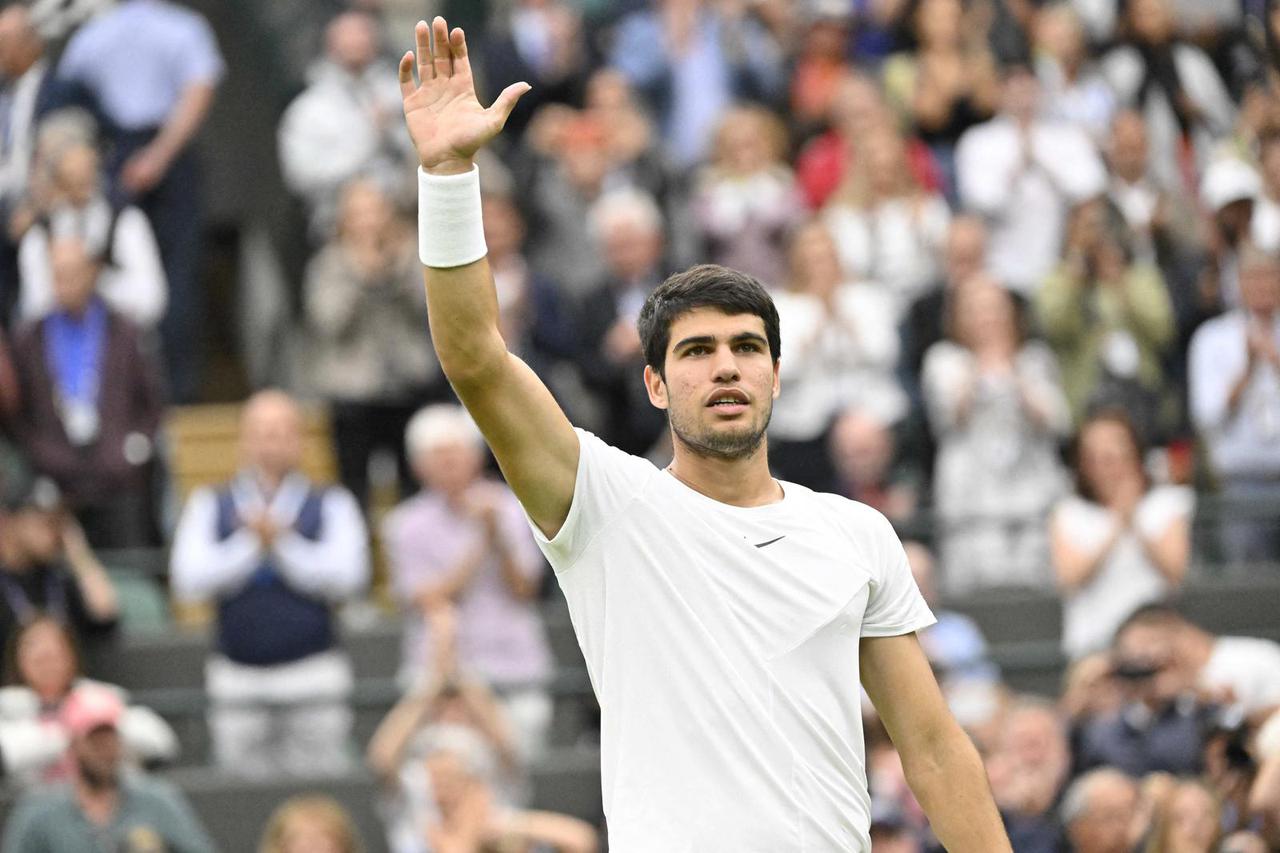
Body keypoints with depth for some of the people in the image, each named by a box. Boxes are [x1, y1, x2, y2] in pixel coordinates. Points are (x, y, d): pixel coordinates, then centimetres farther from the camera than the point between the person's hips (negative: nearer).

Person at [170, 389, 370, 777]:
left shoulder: (332, 505, 8)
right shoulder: (209, 507, 10)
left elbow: (345, 577, -7)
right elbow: (189, 582, -3)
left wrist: (282, 542, -10)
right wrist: (251, 542, -8)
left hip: (313, 674, -1)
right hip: (237, 682, 1)